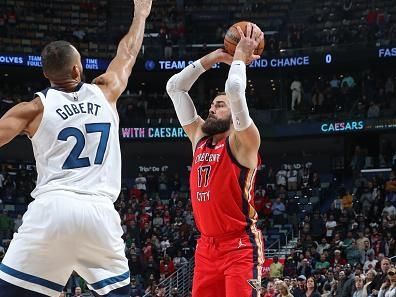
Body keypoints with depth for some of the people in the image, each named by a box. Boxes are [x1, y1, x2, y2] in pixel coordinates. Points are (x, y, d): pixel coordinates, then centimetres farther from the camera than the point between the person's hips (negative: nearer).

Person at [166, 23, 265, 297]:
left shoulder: (243, 140, -5)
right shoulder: (199, 137, 14)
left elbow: (235, 88, -21)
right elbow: (175, 87, 14)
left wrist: (240, 56, -4)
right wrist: (215, 57, 11)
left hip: (240, 246, -7)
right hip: (207, 246, 7)